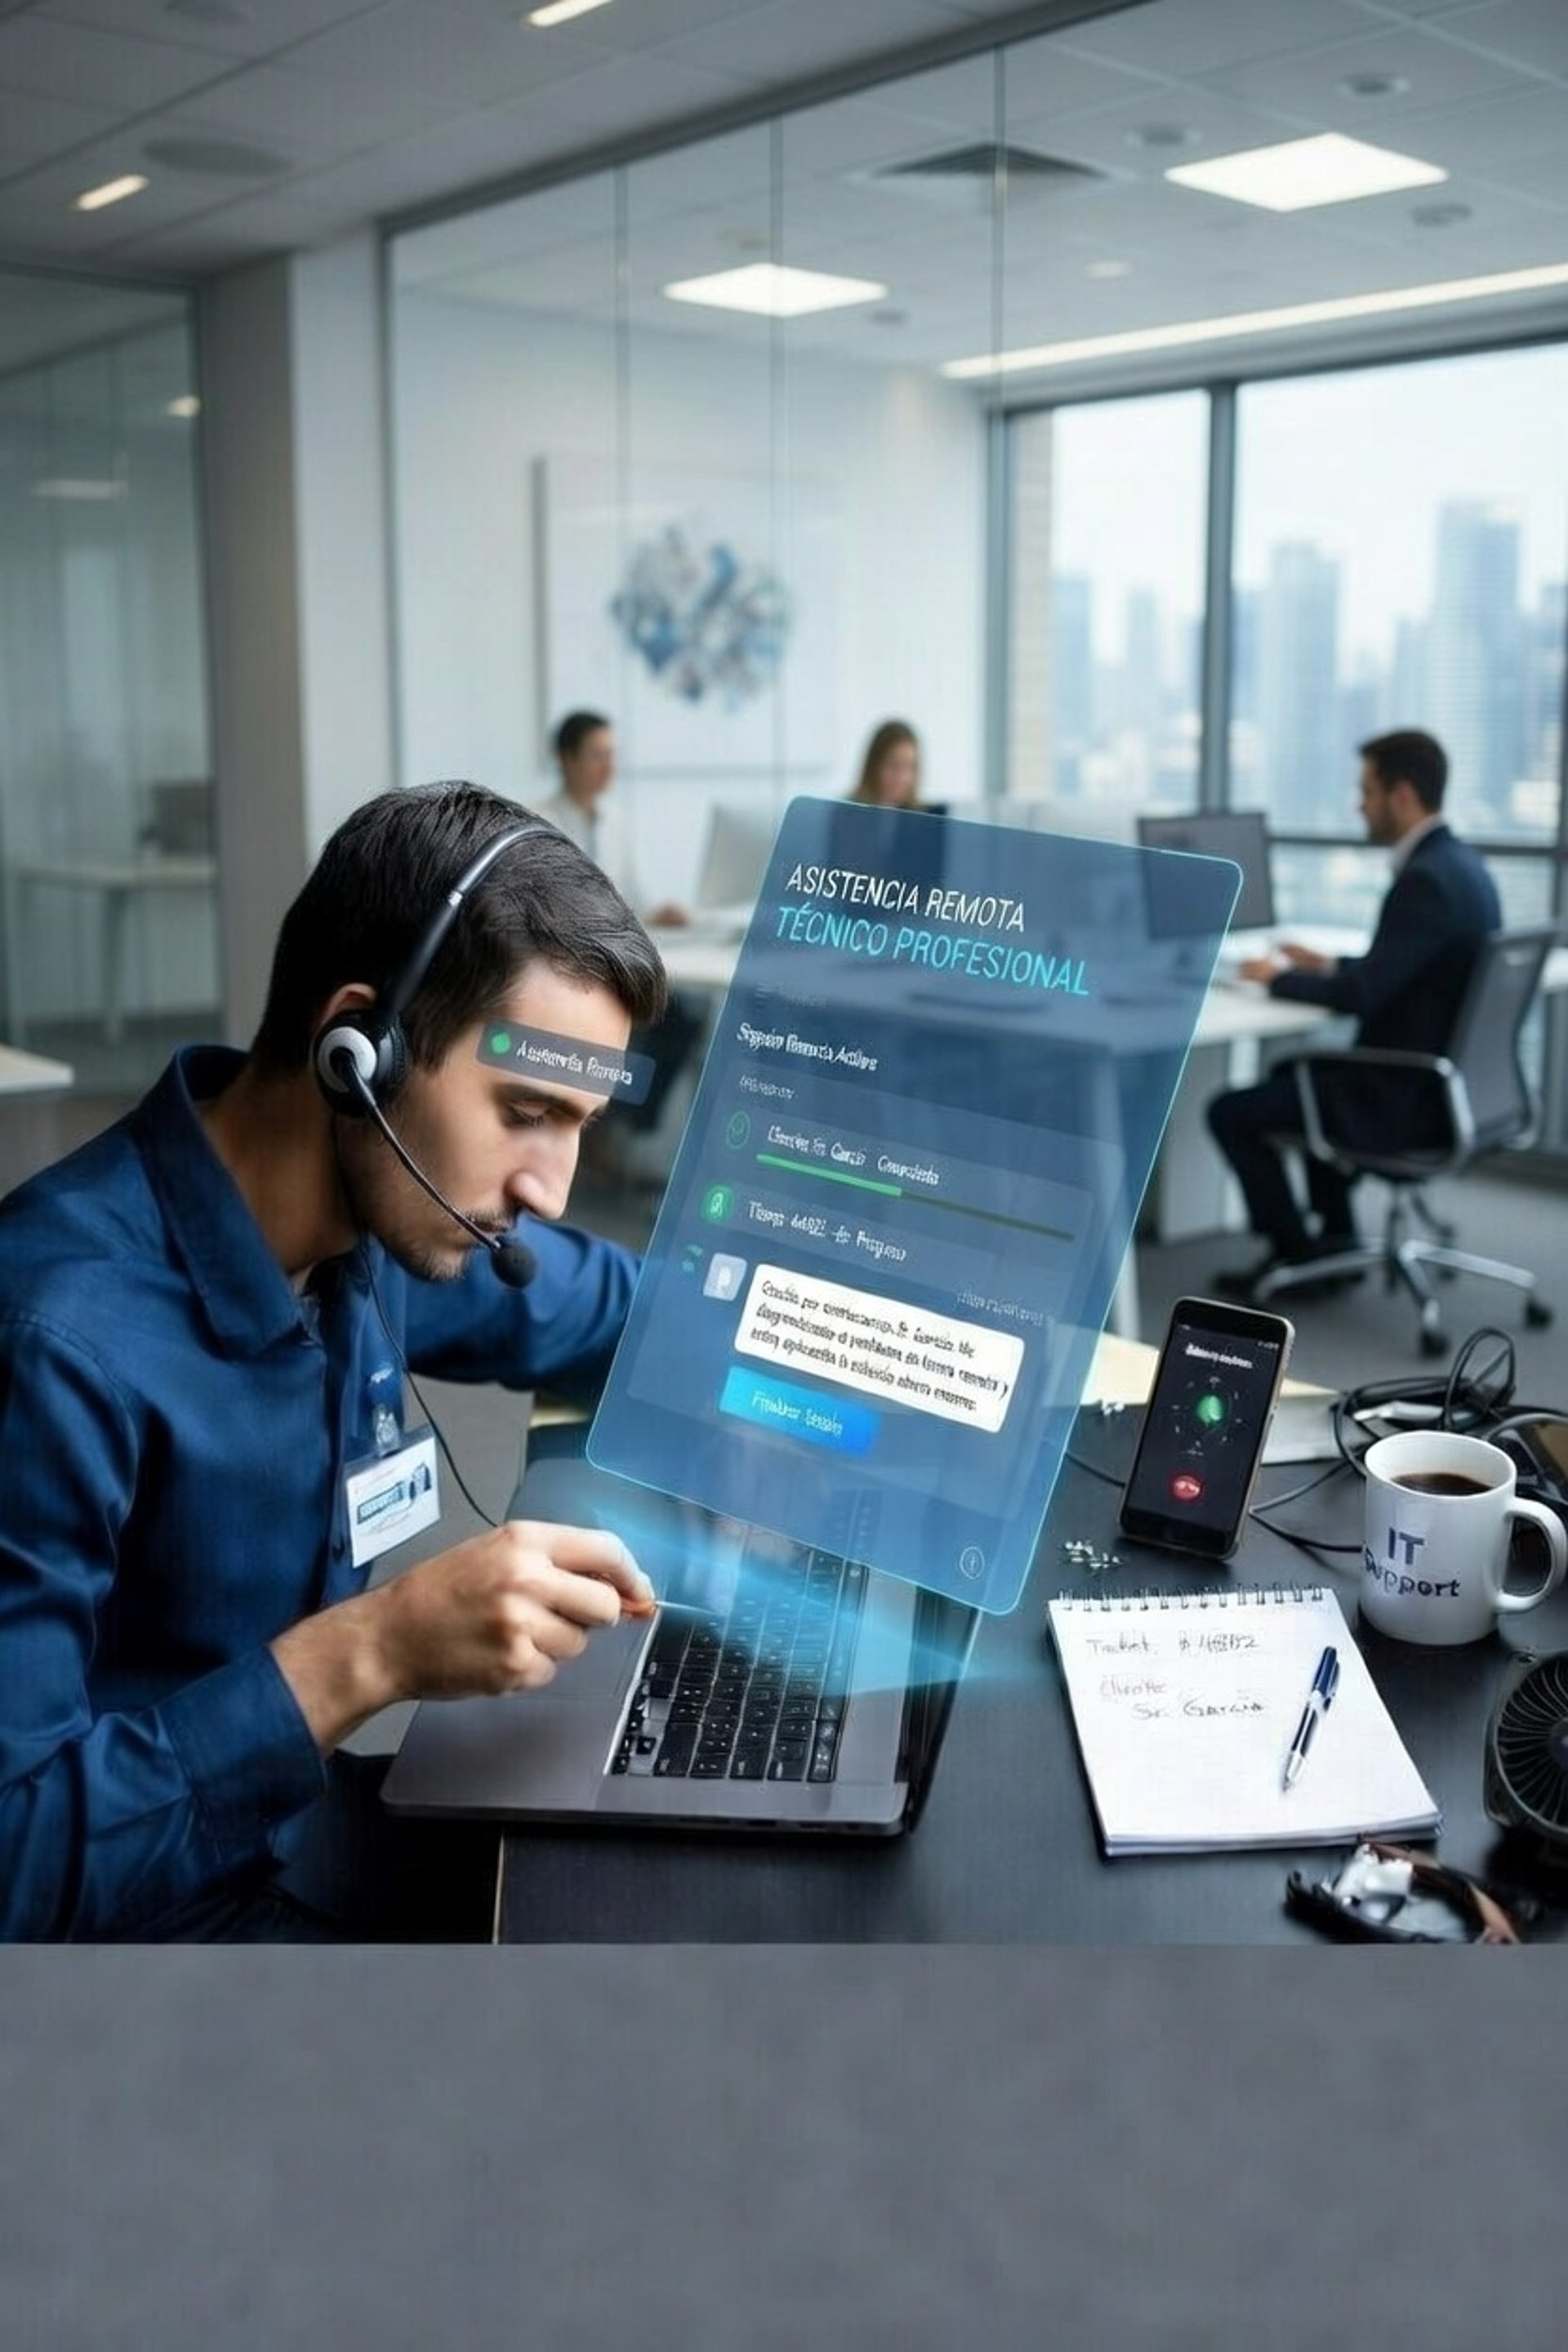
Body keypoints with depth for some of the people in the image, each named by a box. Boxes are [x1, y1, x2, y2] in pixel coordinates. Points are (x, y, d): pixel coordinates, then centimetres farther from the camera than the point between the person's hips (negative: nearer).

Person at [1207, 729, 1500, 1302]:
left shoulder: (1426, 879, -23)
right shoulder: (1460, 864, 8)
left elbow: (1359, 996, -24)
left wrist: (1278, 978, -9)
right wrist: (1331, 964, 14)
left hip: (1410, 1099, -10)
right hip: (1446, 1078, 10)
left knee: (1231, 1112, -2)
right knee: (1296, 1073, 30)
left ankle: (1297, 1255, 13)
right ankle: (1336, 1236, 30)